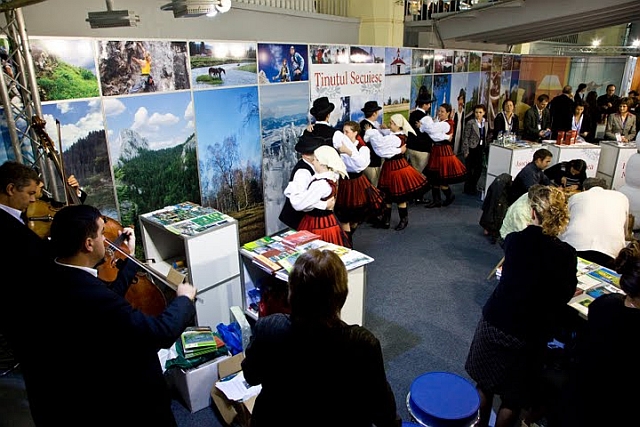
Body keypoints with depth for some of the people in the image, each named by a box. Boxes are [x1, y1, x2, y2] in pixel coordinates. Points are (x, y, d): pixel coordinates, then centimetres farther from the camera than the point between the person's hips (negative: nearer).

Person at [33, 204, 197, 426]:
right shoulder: (91, 296, -38)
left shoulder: (53, 280, -8)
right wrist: (184, 299, -14)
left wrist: (129, 258, 13)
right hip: (110, 408, -8)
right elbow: (160, 332, -32)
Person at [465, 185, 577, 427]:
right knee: (513, 398, 20)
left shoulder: (513, 240, -12)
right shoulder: (566, 254, -16)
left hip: (493, 323, 2)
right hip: (529, 334, -2)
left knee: (485, 384, 25)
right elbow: (566, 294, -3)